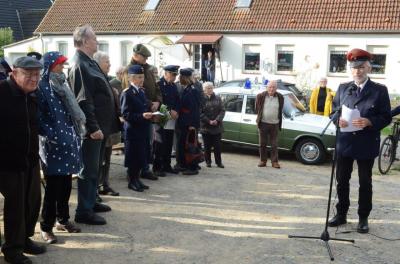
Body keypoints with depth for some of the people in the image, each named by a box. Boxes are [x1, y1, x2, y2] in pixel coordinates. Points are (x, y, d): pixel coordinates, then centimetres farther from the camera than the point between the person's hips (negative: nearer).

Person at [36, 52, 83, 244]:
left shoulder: (61, 84, 15)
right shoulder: (41, 87, -9)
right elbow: (39, 117, -14)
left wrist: (75, 133, 13)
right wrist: (50, 136, -20)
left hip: (68, 141, 7)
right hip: (53, 145, -7)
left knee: (66, 183, 13)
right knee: (53, 186, -4)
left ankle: (62, 219, 25)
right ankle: (46, 227, 6)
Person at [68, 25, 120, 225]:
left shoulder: (89, 62, 15)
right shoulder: (80, 65, -17)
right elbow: (83, 101, -24)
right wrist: (93, 127, -25)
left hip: (100, 126, 10)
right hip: (92, 129, -10)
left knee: (95, 167, 19)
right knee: (88, 170, -2)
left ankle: (91, 202, 32)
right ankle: (84, 212, 6)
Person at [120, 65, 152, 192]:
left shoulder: (141, 92, 16)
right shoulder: (127, 93, -10)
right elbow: (125, 114, -16)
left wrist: (149, 115, 5)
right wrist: (142, 116, -24)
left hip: (143, 130, 8)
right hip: (133, 130, -8)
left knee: (141, 156, 11)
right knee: (133, 156, -1)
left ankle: (136, 179, 22)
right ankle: (132, 181, 11)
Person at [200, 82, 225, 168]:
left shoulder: (217, 98, 7)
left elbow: (222, 110, 3)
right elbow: (200, 113, -8)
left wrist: (217, 120, -11)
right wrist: (209, 121, -15)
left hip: (217, 126, 2)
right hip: (205, 127, -2)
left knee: (217, 145, 3)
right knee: (207, 145, 5)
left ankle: (219, 162, 11)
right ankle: (208, 161, 16)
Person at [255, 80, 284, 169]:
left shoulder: (280, 97, 0)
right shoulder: (261, 96, -5)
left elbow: (280, 111, 12)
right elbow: (257, 109, 9)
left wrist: (278, 121, 11)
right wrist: (260, 117, 10)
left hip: (275, 124, 0)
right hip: (263, 123, 0)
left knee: (274, 144, 3)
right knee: (262, 144, 7)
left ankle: (274, 162, 10)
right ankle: (263, 161, 18)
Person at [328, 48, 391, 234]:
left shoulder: (380, 90, -2)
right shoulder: (343, 88, 8)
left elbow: (386, 118, -4)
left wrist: (369, 122, -22)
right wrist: (338, 120, -11)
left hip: (367, 145, -3)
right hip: (344, 143, 3)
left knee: (365, 183, 7)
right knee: (342, 180, 10)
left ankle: (363, 218, 18)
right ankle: (341, 214, 24)